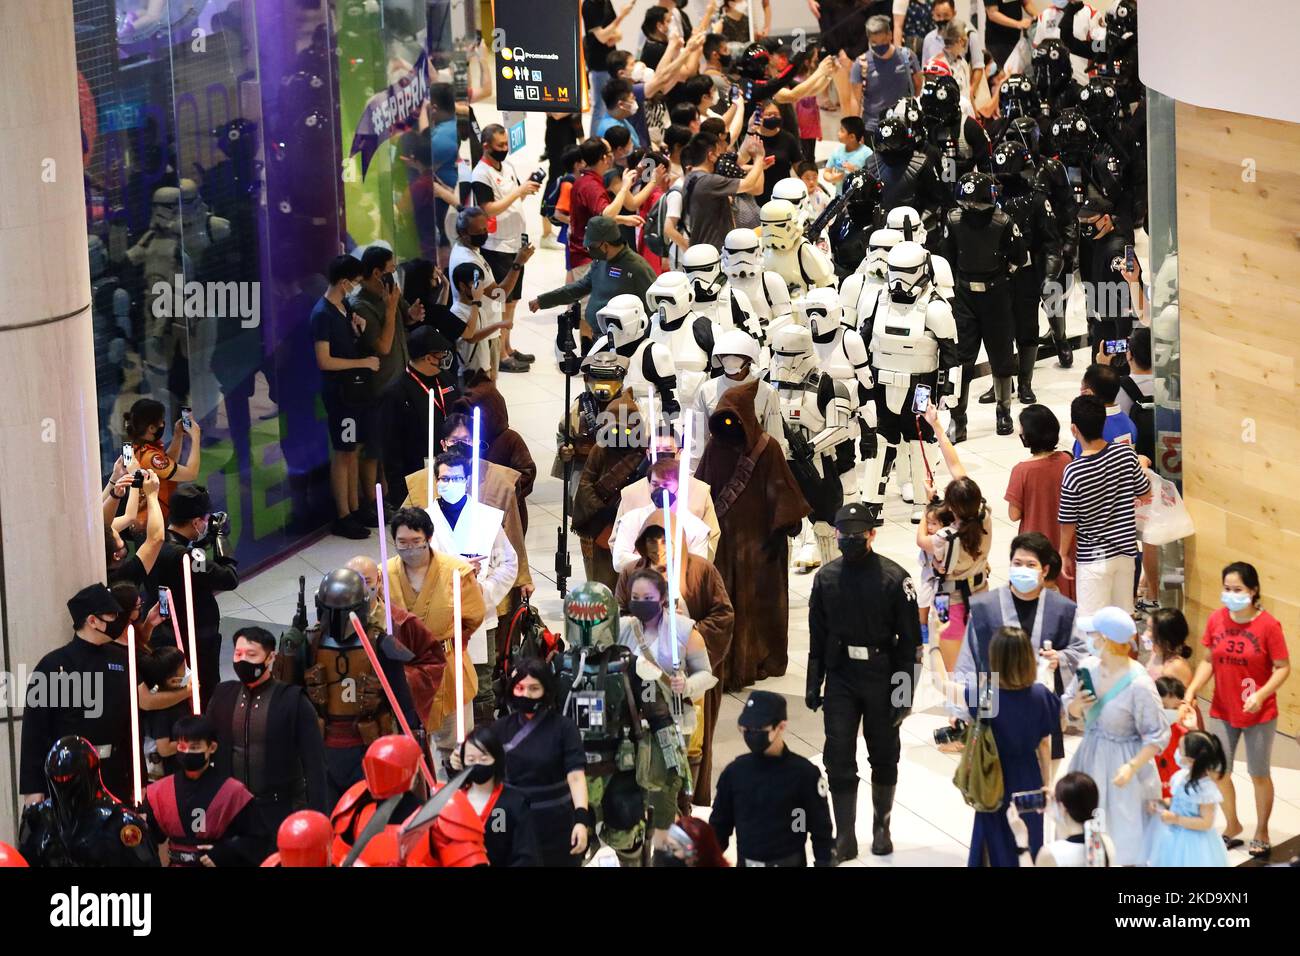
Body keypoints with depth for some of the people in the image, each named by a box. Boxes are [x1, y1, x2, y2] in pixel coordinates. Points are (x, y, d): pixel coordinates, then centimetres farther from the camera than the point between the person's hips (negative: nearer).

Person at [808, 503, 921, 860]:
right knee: (839, 758, -1)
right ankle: (845, 837, 4)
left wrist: (904, 689, -10)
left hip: (881, 679, -2)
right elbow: (817, 636, 10)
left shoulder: (894, 578, -8)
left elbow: (909, 640, -6)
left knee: (884, 756, 11)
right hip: (840, 679, 2)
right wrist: (813, 684, 8)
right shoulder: (826, 577, 3)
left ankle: (882, 828, 26)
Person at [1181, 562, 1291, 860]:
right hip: (1222, 712, 4)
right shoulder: (1216, 620, -7)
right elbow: (1209, 661, 3)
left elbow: (1283, 668, -13)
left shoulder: (1268, 625, -19)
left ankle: (1261, 832, 32)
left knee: (1259, 774, 11)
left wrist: (1261, 695, -26)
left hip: (1259, 714, -4)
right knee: (1218, 771, 11)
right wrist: (1192, 690, -9)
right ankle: (1232, 826, 35)